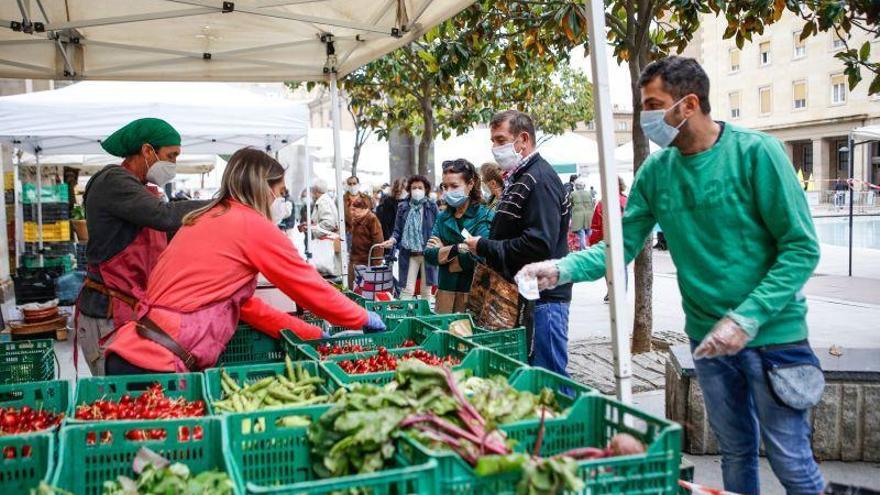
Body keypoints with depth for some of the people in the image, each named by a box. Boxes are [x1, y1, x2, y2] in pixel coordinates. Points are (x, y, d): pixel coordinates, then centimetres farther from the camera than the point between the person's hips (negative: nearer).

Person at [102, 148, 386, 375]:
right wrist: (365, 319, 14)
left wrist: (314, 334, 21)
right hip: (156, 367, -9)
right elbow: (312, 289, -1)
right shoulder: (253, 224, -8)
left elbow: (245, 305, 20)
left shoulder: (207, 218, 17)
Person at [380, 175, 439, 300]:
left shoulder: (432, 207, 2)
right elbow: (398, 230, 9)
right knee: (407, 289, -4)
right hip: (409, 254, 1)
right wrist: (392, 240, -11)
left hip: (427, 253, -1)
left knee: (426, 291, 9)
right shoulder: (403, 207, 6)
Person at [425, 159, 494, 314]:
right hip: (445, 290, 5)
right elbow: (429, 255, -1)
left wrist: (443, 252, -6)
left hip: (473, 291, -5)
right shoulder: (443, 217, 10)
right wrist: (457, 248, -18)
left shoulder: (485, 216, -7)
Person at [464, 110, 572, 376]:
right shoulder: (517, 178, 18)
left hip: (543, 297, -10)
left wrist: (484, 246, -17)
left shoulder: (540, 180, -16)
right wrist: (484, 246, 8)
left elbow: (539, 244, -26)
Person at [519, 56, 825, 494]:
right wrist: (563, 269, -17)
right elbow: (622, 245, 1)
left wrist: (746, 319, -21)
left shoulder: (755, 153, -14)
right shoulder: (655, 171, 0)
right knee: (736, 452, 19)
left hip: (770, 332, -4)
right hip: (707, 335, 4)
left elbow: (802, 248, -14)